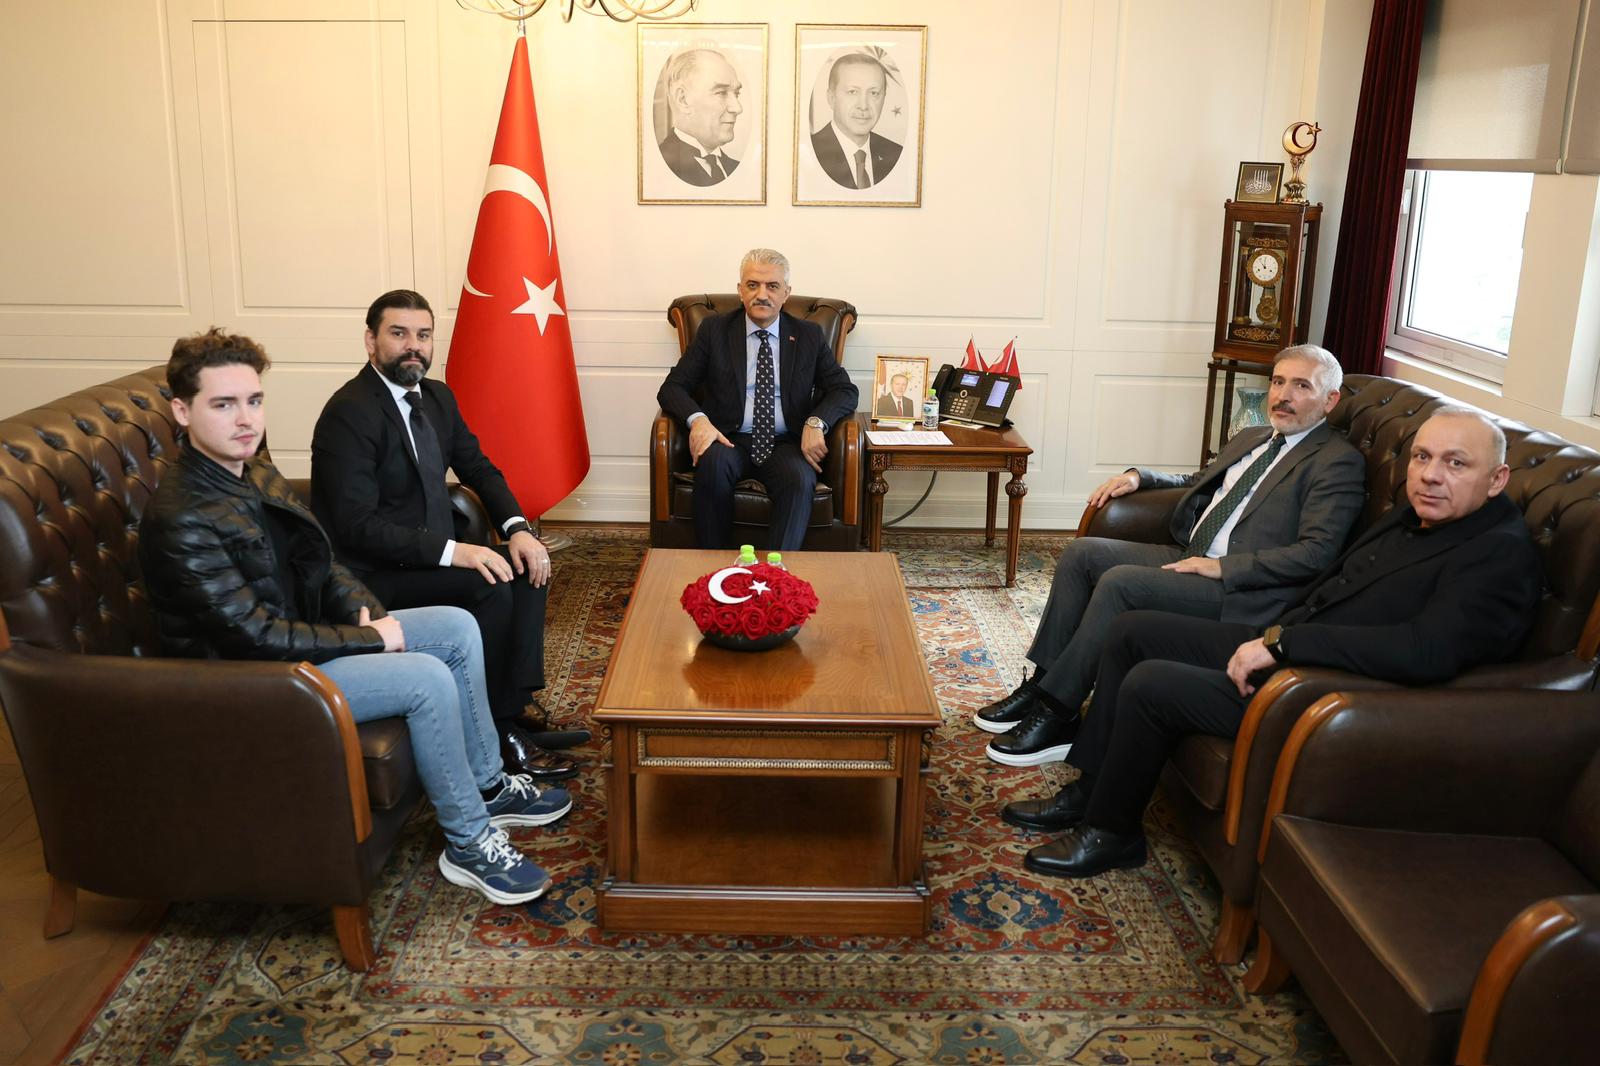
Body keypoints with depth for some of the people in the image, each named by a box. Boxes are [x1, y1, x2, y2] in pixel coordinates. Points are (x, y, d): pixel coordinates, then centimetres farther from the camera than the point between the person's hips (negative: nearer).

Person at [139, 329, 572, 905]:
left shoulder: (255, 473, 4)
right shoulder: (181, 519, -25)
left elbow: (319, 558, 14)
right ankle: (468, 844, -6)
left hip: (305, 633, 10)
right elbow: (257, 637, -26)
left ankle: (487, 785, 16)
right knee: (428, 679, -23)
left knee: (457, 626, 4)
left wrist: (365, 610, -5)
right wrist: (370, 639, -19)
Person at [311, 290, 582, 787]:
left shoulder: (436, 396, 7)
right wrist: (452, 552, -32)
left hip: (429, 553, 9)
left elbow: (479, 468, 12)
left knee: (527, 567, -5)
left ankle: (515, 711, -4)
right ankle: (497, 733, -11)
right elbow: (358, 526, -26)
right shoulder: (349, 413, -19)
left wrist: (518, 527, -7)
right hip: (372, 574, -9)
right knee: (490, 587, -25)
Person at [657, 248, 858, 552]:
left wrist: (816, 421, -15)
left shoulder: (809, 336, 11)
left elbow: (845, 390, 7)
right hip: (729, 440, 0)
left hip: (786, 444, 0)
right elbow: (672, 388, 4)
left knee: (800, 480, -33)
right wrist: (698, 419, -19)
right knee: (712, 463, -34)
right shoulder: (714, 330, 8)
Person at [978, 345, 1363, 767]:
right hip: (1186, 556, 9)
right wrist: (1139, 477, 18)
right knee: (1082, 553, -7)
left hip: (1236, 590, -9)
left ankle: (1056, 716, -18)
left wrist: (1221, 567, -19)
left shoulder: (1339, 461, -5)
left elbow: (1316, 554, -16)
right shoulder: (1250, 439, 21)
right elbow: (1200, 482, 37)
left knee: (1120, 582, -27)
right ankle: (1042, 684, -4)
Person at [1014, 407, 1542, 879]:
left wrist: (1282, 641, -30)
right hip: (1277, 650, 10)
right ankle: (1090, 789, 17)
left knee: (1149, 684, -20)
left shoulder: (1501, 556, -18)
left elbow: (1425, 651, -33)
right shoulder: (1411, 516, 10)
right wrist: (1270, 639, 5)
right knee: (1133, 631, 9)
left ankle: (1110, 832, 2)